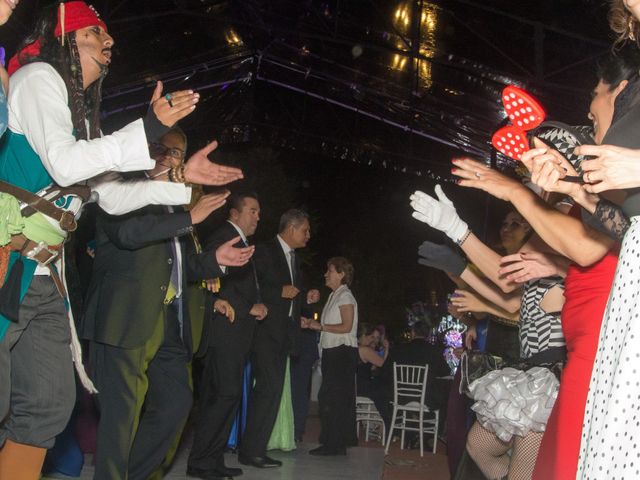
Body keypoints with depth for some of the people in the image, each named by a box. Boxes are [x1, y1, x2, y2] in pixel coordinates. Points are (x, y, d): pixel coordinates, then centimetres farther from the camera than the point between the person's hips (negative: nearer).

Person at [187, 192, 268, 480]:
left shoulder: (242, 242, 23)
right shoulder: (224, 237, -7)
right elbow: (219, 281, -18)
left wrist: (259, 305, 8)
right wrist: (249, 308, -13)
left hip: (238, 332, 10)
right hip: (226, 329, -10)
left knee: (221, 396, 9)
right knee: (227, 394, -12)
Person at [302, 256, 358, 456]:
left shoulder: (345, 296, -9)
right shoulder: (334, 296, 17)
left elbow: (346, 327, -17)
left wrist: (320, 326, -12)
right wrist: (312, 324, 7)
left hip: (343, 352, -9)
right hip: (332, 351, 9)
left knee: (329, 397, -9)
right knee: (339, 398, 10)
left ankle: (333, 444, -4)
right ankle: (338, 443, 15)